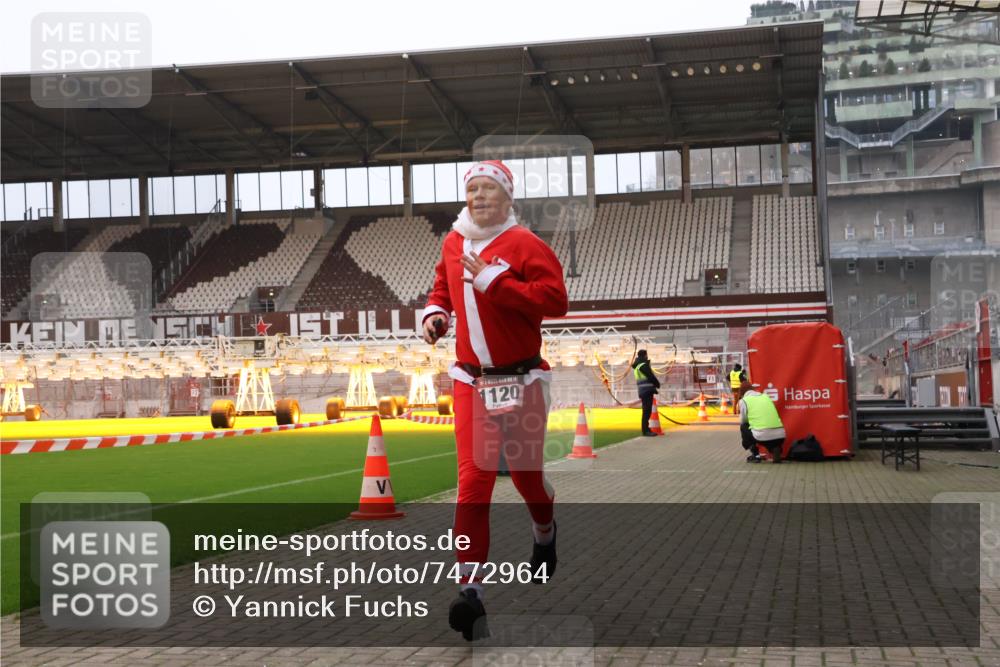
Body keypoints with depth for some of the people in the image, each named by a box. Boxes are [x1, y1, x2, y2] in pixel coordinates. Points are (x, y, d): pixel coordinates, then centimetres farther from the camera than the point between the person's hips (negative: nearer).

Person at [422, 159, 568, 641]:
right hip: (471, 380, 3)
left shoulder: (524, 244, -10)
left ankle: (544, 532, 46)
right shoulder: (453, 243, 8)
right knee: (473, 480, -5)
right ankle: (470, 587, -4)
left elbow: (556, 299, -20)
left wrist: (493, 281, -23)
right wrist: (435, 312, 4)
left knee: (526, 472, 12)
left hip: (521, 379, -3)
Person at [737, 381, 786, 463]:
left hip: (762, 436, -4)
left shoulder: (744, 400, 9)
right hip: (780, 436, 4)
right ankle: (775, 449, 8)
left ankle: (755, 455, 15)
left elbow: (743, 421, 17)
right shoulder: (766, 396, 23)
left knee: (743, 427, 25)